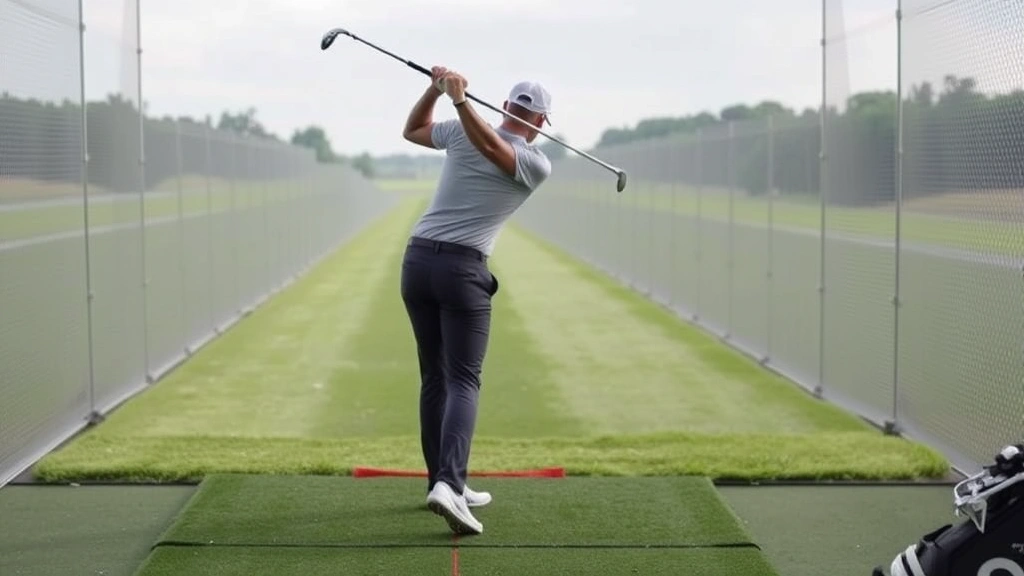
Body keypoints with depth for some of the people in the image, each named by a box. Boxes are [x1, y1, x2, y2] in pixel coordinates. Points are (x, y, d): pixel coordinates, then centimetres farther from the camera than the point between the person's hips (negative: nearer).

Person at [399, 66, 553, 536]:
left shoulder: (461, 130, 11)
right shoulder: (539, 166, 0)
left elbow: (411, 131, 29)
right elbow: (493, 149, -18)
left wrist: (437, 90, 16)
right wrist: (458, 98, -24)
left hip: (417, 259, 5)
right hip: (462, 268, -5)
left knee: (434, 377, 14)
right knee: (463, 381, -7)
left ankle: (444, 481, 19)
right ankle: (448, 485, -26)